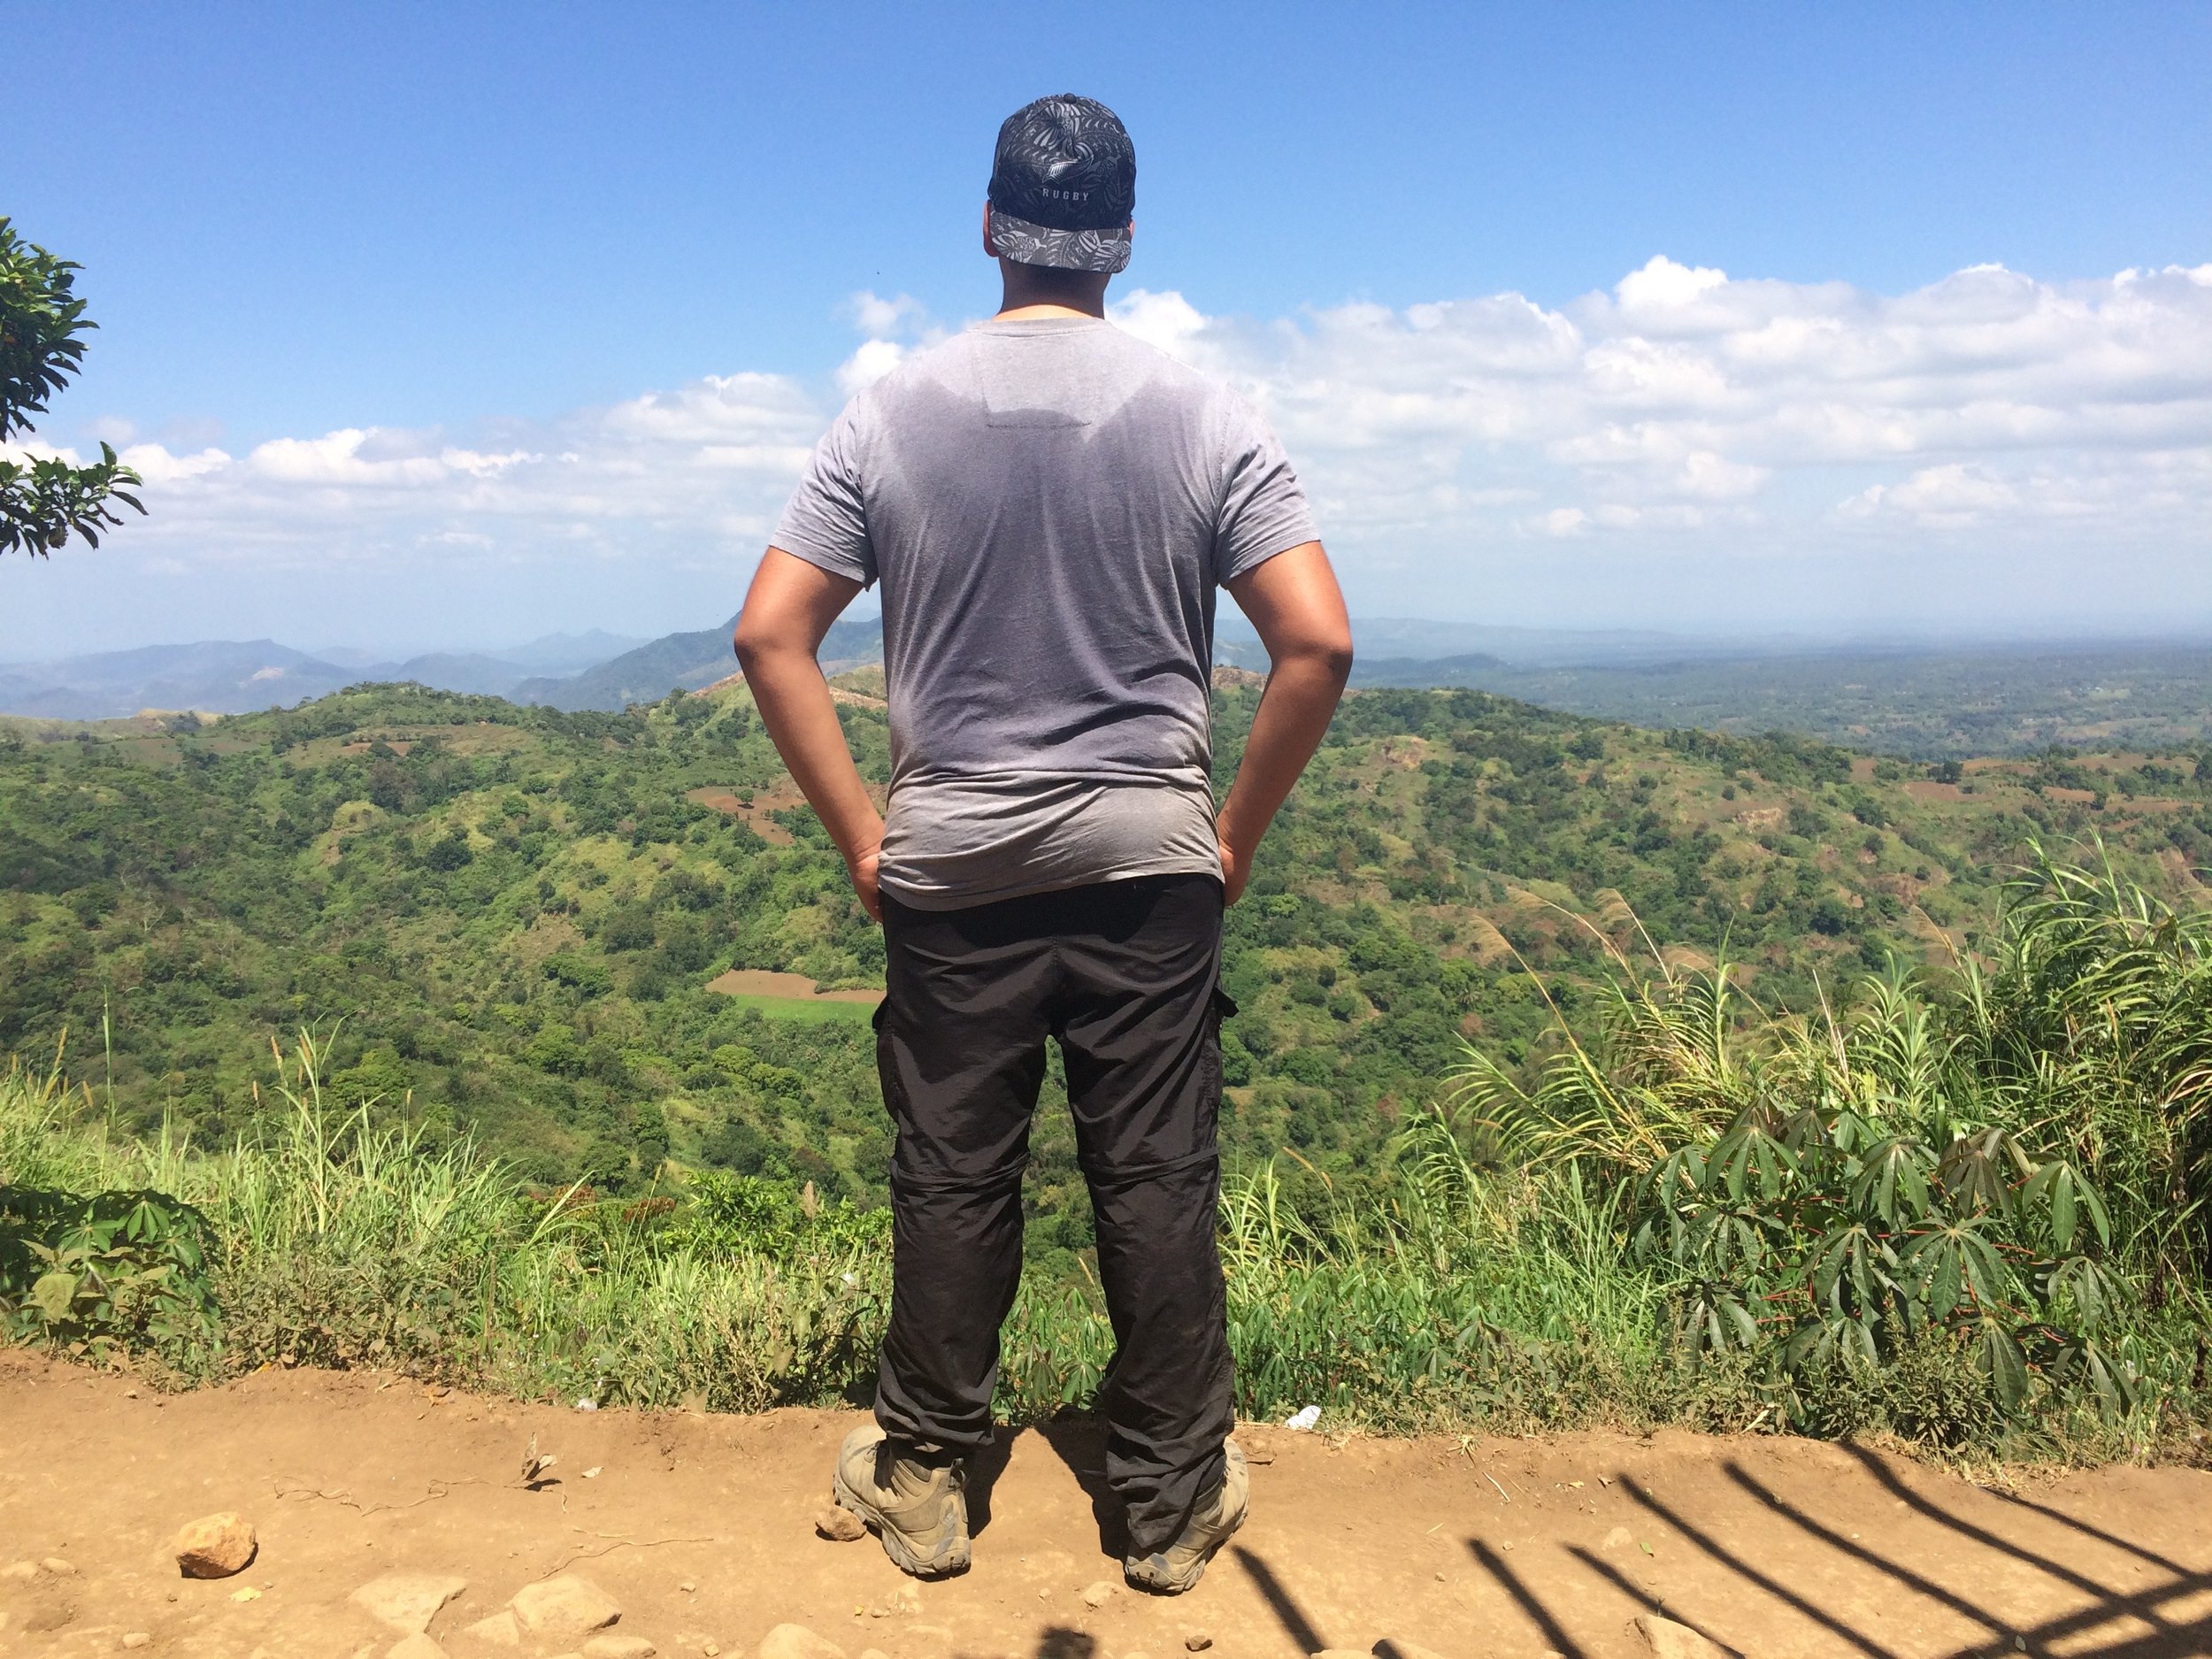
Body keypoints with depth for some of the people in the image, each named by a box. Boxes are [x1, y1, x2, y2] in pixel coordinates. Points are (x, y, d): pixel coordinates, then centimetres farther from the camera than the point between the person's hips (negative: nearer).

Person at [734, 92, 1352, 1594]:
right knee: (1159, 1183, 8)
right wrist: (1239, 833, 0)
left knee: (952, 1177, 11)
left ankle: (925, 1482, 26)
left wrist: (859, 835, 2)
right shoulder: (1206, 419, -3)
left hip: (950, 863, 1)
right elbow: (1320, 642, -10)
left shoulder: (892, 416, -1)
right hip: (1150, 861, 0)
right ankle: (1177, 1504, 21)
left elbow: (770, 636, -4)